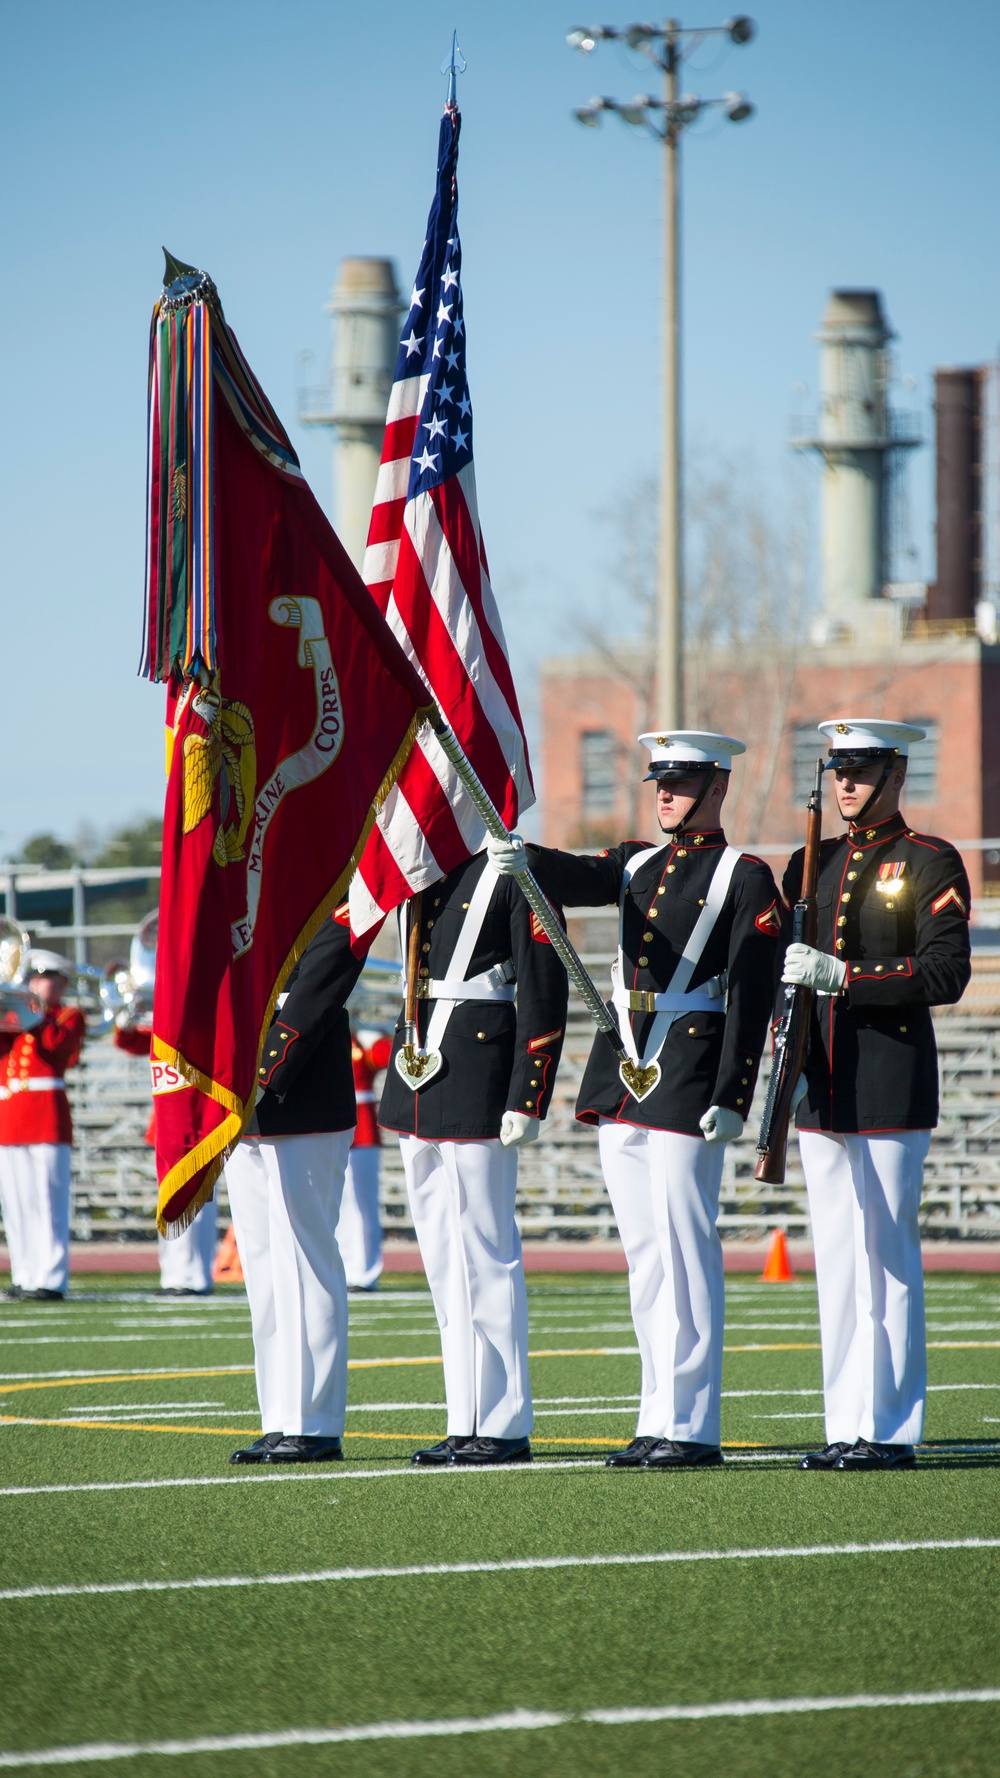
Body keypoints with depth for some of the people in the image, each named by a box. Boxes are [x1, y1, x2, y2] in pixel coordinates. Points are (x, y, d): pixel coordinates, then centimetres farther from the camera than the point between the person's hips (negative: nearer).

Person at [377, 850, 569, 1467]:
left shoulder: (517, 870, -9)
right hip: (419, 1081, 8)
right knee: (442, 1255, 11)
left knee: (484, 1253, -4)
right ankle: (467, 1423, 17)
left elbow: (544, 991, -12)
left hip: (480, 1090, -8)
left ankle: (504, 1426, 2)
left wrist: (527, 1099, -15)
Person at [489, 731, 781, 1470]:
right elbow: (581, 880, -2)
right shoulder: (639, 863, 17)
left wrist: (731, 1099, -15)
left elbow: (751, 998, -8)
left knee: (685, 1250, -7)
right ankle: (660, 1420, 12)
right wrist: (526, 860, -25)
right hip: (620, 1074, 7)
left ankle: (692, 1427, -4)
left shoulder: (746, 878, -2)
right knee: (645, 1254, 8)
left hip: (688, 1075, -7)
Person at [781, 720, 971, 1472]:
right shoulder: (812, 865, 15)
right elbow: (786, 972, 19)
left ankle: (890, 1429, -3)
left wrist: (843, 977, -20)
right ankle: (846, 1426, 10)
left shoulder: (931, 864, -3)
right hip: (824, 1090, 6)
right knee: (836, 1255, 7)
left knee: (887, 1254, -5)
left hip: (893, 1088, -6)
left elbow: (947, 974, -12)